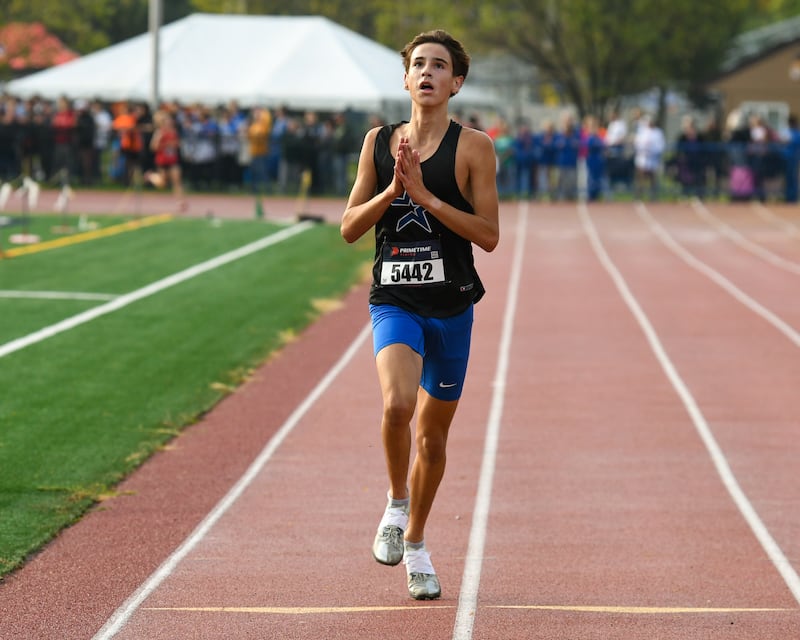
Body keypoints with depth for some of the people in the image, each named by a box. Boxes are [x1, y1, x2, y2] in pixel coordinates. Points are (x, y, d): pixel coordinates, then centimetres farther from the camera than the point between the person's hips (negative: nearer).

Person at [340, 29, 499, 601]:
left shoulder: (473, 147, -3)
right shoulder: (379, 142, 6)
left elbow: (489, 235, -9)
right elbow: (350, 228, 7)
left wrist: (425, 195, -16)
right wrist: (391, 190, -9)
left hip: (451, 305, 0)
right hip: (394, 301, 0)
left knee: (434, 434, 11)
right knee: (397, 403, -27)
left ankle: (415, 542, 32)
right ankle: (396, 505, 0)